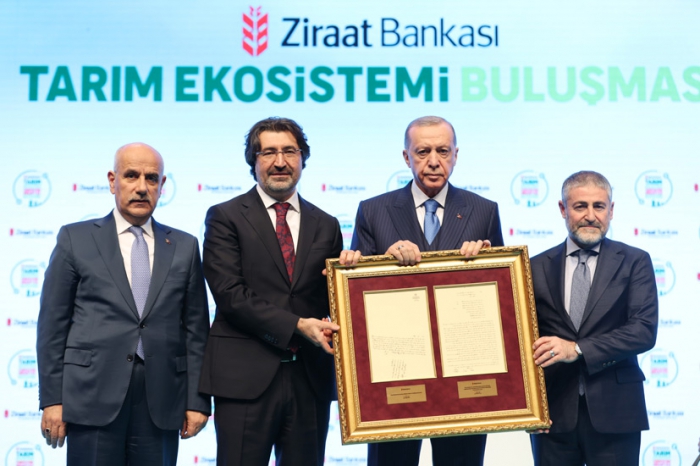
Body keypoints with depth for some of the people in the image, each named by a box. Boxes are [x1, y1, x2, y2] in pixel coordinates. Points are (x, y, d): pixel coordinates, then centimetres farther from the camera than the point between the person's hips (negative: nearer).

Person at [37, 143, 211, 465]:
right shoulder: (75, 239, 5)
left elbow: (196, 328, 9)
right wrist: (52, 399, -2)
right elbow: (53, 324, 3)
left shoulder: (185, 247, 11)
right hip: (92, 395, -2)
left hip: (161, 401, 2)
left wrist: (197, 400, 3)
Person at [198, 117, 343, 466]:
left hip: (311, 379, 4)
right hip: (245, 375, -4)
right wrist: (297, 326, -16)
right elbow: (230, 293, -10)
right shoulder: (225, 217, 1)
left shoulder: (325, 225, 13)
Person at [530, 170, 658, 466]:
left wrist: (577, 349, -16)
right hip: (553, 410, 1)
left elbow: (645, 330, -9)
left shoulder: (634, 262, 3)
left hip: (614, 410, -1)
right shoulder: (538, 267, 8)